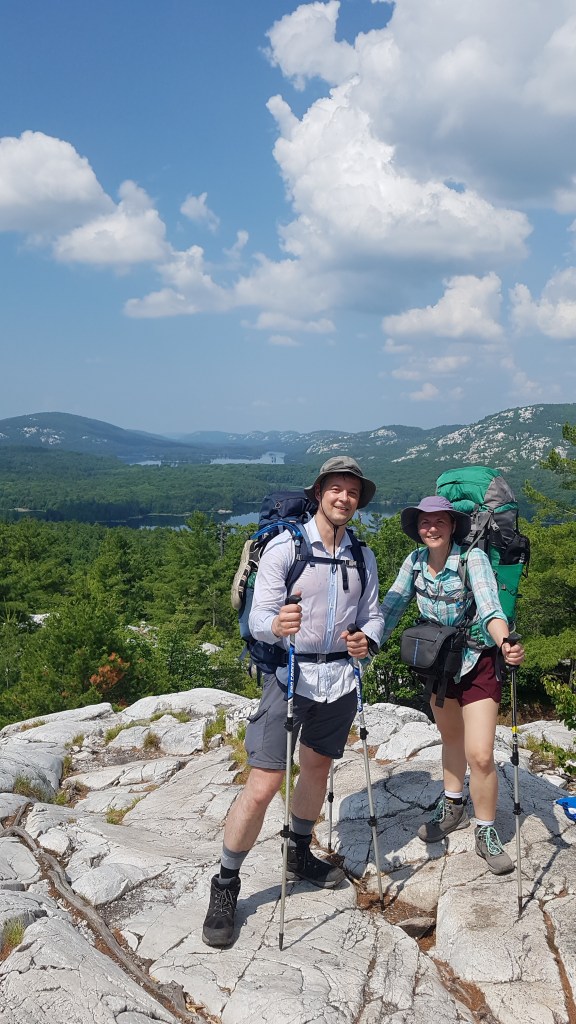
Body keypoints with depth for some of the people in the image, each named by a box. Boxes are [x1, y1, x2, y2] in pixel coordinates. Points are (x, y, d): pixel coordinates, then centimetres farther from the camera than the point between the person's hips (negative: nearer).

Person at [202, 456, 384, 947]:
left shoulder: (364, 557, 6)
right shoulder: (284, 547, -11)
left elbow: (373, 614, 11)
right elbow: (258, 618, -15)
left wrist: (367, 640, -11)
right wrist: (276, 625, -38)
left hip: (340, 676, 6)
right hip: (290, 674, -5)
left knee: (318, 768, 20)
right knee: (263, 784, -8)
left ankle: (300, 855, 43)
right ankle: (225, 888, 9)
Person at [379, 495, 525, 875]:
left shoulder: (473, 558, -22)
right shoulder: (415, 562, -8)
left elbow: (490, 608, -34)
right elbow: (392, 607, -8)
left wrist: (505, 643, -53)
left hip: (478, 662, -5)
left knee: (480, 755, -8)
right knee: (451, 738, 23)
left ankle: (486, 833, 14)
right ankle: (453, 808, 44)